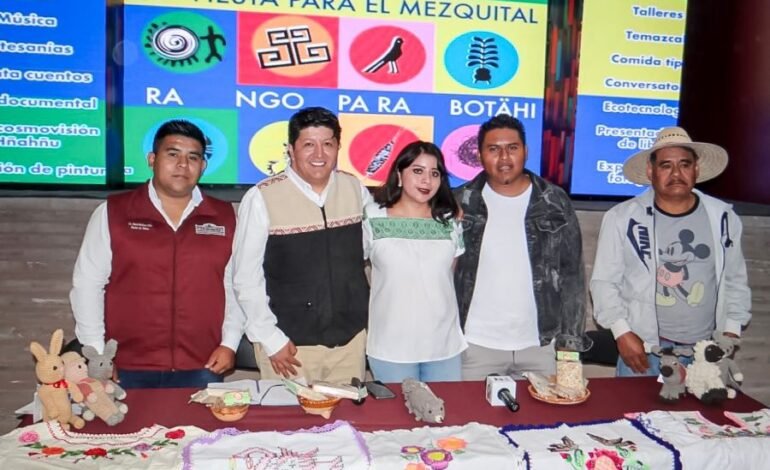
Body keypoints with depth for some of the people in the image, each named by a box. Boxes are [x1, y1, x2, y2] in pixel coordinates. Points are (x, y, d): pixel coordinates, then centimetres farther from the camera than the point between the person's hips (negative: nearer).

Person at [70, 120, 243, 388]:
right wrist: (96, 354, -1)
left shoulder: (225, 218, 5)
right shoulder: (112, 213, 1)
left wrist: (229, 343, 0)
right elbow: (87, 284, 2)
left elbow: (237, 285, 8)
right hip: (129, 370, -1)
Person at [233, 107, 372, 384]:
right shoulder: (262, 199, -12)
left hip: (351, 340, 4)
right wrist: (271, 339, -8)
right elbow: (246, 278, -8)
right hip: (289, 345, -3)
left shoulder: (355, 189, 0)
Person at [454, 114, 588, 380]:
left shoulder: (555, 202, 0)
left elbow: (572, 273, 4)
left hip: (540, 344, 1)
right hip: (475, 344, -1)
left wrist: (572, 338, 1)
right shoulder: (460, 203, -3)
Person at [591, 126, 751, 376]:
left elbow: (735, 280, 13)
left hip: (708, 351, 3)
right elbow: (604, 282, -4)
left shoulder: (723, 218, 3)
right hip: (644, 349, -2)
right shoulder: (622, 219, -8)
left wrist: (731, 330, 6)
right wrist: (622, 333, -11)